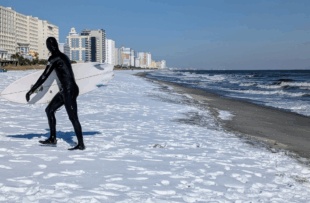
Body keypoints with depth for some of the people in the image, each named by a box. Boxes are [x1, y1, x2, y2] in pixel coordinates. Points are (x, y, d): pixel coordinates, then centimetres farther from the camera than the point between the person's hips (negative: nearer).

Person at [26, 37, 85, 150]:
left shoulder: (55, 59, -13)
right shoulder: (63, 57, 14)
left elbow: (44, 76, -15)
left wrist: (31, 91, -11)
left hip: (69, 90, -10)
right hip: (65, 90, 10)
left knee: (73, 117, -5)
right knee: (49, 110, 16)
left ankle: (81, 144, 1)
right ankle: (52, 138, 23)